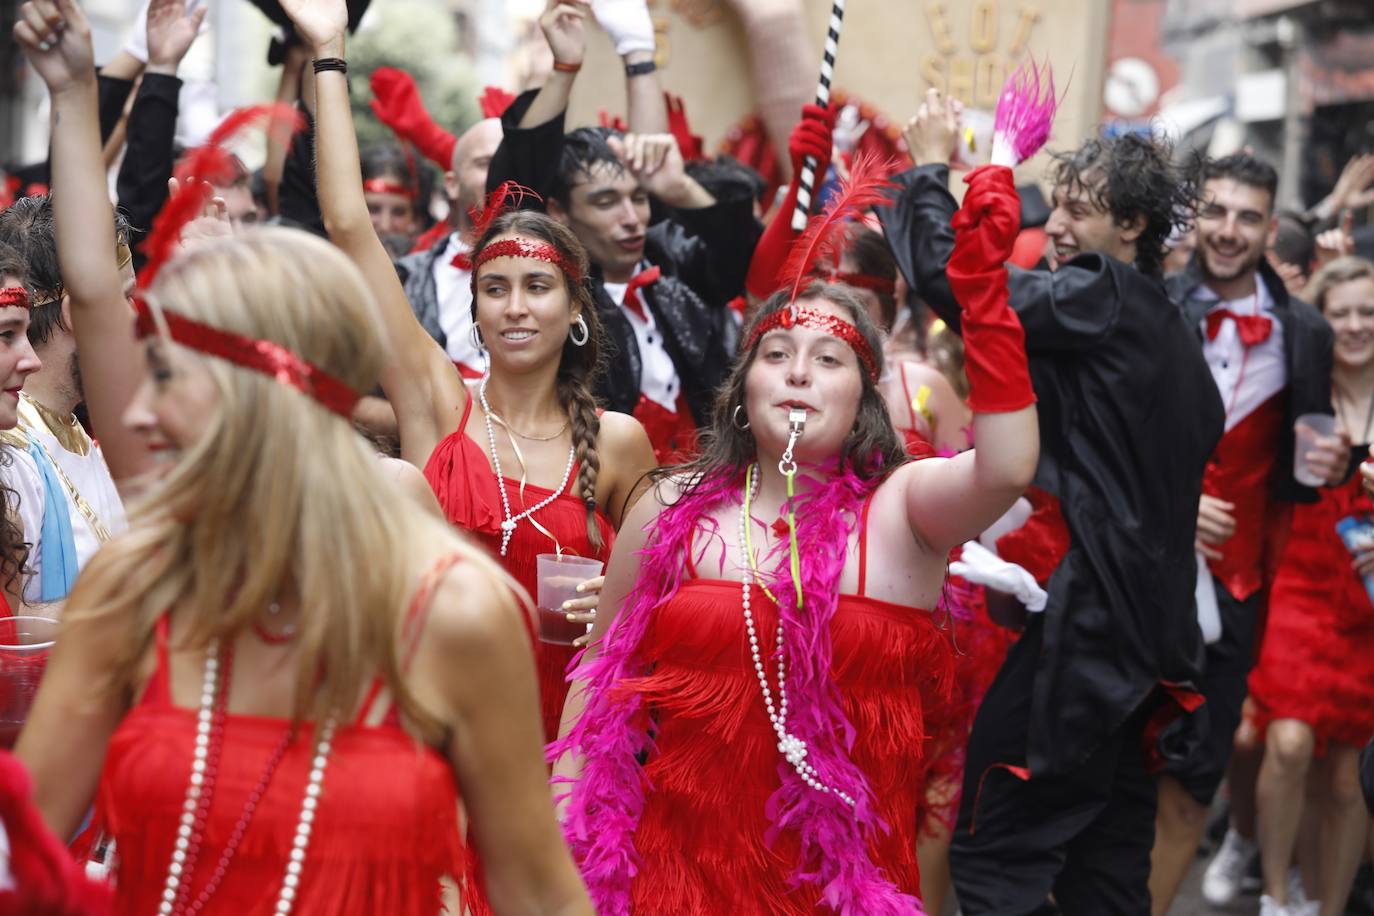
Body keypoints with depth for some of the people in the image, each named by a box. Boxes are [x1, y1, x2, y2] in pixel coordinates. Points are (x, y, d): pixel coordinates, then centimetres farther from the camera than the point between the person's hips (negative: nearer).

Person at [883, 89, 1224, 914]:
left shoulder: (1101, 301, -11)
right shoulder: (1168, 327, 16)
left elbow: (950, 279, -18)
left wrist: (931, 168, -3)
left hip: (1083, 619, -9)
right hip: (1148, 623, 9)